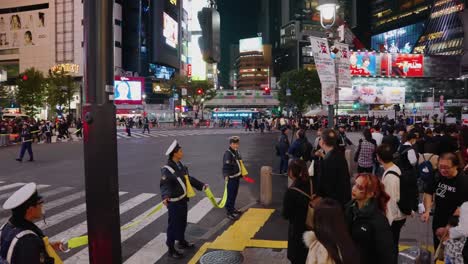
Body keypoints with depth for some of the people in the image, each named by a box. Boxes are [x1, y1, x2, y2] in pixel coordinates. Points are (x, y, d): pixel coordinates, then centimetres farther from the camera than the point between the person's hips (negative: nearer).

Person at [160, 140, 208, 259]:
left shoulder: (180, 165, 7)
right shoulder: (167, 169, -21)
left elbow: (189, 178, 18)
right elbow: (164, 185, -32)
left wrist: (201, 185, 23)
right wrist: (165, 197, -50)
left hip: (183, 199, 9)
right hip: (174, 202, -9)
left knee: (182, 222, 22)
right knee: (173, 224, 1)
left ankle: (182, 242, 41)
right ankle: (171, 249, 14)